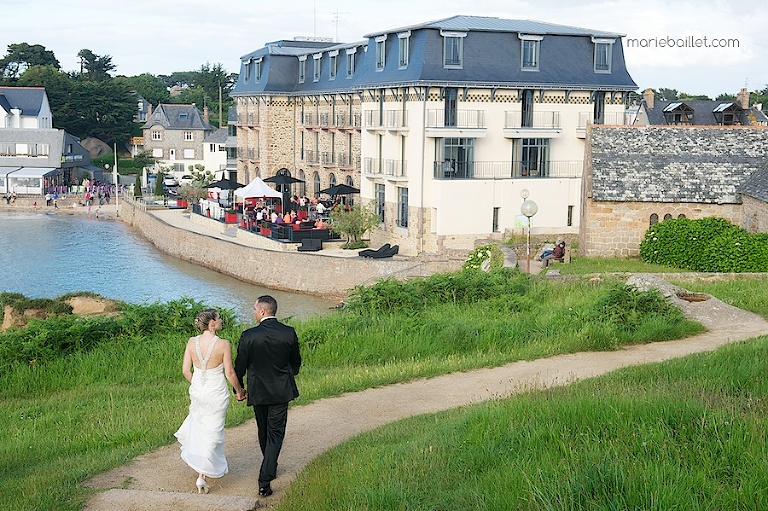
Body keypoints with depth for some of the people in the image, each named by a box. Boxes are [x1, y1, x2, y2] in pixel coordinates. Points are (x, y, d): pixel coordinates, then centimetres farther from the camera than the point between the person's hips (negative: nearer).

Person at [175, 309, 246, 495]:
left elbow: (185, 370, -2)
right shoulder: (223, 345, -19)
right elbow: (230, 373, -12)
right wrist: (239, 390, 5)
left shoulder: (192, 342, -8)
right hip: (217, 392, -4)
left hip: (197, 390, 4)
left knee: (199, 425, 28)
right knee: (211, 432, 7)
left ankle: (197, 463, 42)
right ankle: (202, 475, 6)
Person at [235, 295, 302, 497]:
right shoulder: (289, 333, -9)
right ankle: (265, 480, -7)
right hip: (281, 391, 0)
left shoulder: (248, 336, -16)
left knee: (263, 431, 20)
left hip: (258, 391, 0)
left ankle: (271, 468, 39)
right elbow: (296, 362, 5)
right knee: (275, 434, 3)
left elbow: (240, 366, -7)